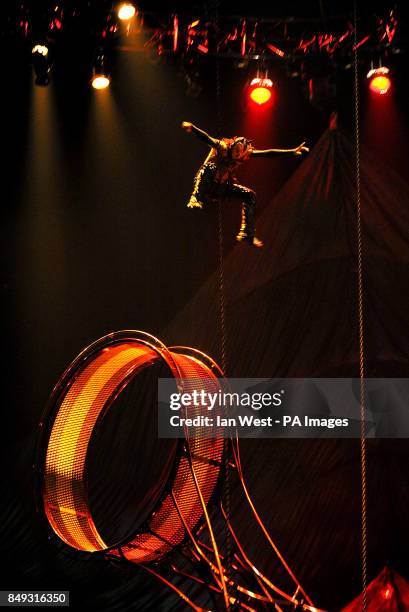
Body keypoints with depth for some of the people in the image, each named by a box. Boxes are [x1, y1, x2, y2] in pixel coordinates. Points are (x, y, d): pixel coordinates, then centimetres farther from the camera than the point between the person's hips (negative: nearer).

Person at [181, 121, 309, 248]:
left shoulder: (245, 154, -11)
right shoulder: (222, 147, -24)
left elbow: (268, 153, -12)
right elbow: (207, 138, -42)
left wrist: (292, 151, -15)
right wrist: (192, 128, -61)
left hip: (223, 186, 5)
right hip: (208, 184, -5)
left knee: (249, 195, -10)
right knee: (210, 166, -35)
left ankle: (247, 233, -5)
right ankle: (196, 199, -47)